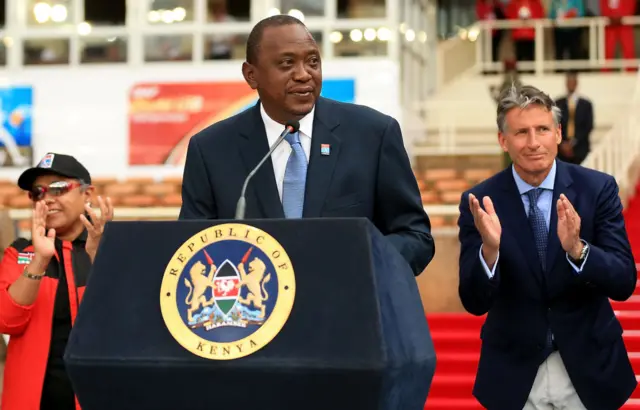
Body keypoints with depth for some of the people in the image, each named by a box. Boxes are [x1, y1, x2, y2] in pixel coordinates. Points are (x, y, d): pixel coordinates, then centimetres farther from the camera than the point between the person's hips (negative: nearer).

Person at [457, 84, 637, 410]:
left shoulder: (597, 188, -8)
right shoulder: (481, 202, -8)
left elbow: (624, 283, -12)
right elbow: (474, 303, -11)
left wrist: (577, 249, -30)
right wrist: (490, 248, -29)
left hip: (588, 368, 0)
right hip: (513, 373, 0)